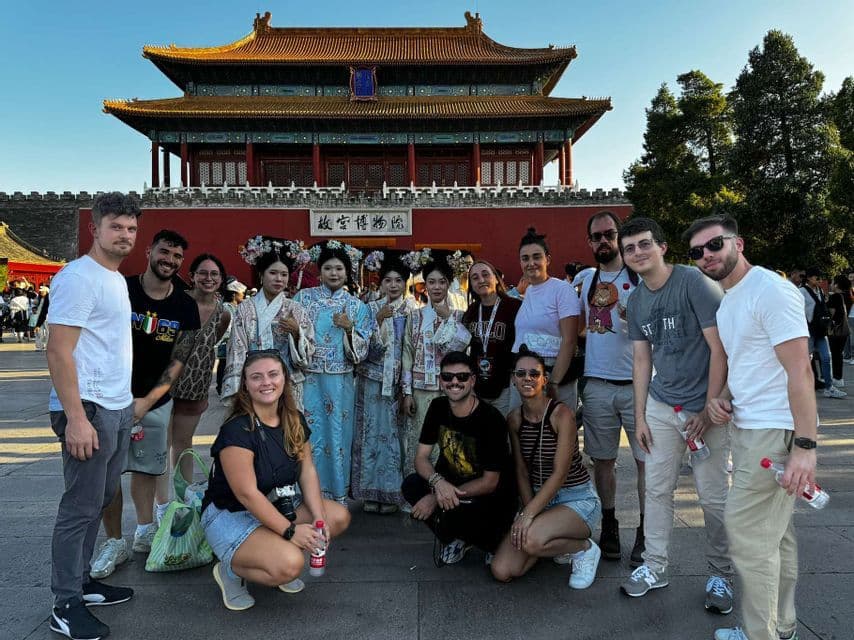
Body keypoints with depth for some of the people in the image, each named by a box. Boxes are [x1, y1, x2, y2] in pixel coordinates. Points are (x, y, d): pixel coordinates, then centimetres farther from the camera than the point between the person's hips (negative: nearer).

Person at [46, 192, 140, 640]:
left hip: (119, 407, 9)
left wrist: (131, 405, 17)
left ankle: (81, 581, 29)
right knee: (81, 507, 0)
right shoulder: (78, 277, -13)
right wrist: (75, 418, -22)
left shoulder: (117, 279, 15)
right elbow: (58, 352, -18)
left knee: (100, 500, 16)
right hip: (89, 410, -9)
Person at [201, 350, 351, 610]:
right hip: (230, 516, -7)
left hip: (277, 507, 8)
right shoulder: (236, 430, -23)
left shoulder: (294, 420, -1)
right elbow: (247, 493, -25)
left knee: (339, 517, -8)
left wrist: (319, 519, -14)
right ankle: (229, 569, 0)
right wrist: (290, 530, -25)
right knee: (290, 565, -28)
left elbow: (308, 470, -1)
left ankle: (279, 553, 7)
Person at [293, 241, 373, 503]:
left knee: (337, 435, 7)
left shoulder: (357, 306, 4)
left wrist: (349, 329, -15)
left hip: (340, 383, 0)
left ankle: (337, 497, 23)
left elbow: (361, 351, 1)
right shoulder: (304, 297, 4)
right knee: (308, 435, 3)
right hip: (307, 380, 0)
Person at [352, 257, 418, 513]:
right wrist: (378, 321, -17)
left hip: (401, 381, 1)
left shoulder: (413, 309, 4)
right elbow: (367, 348, -5)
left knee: (395, 433, 4)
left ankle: (391, 492, 16)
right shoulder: (371, 309, 1)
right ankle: (372, 492, 14)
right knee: (373, 432, 3)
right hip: (374, 379, 0)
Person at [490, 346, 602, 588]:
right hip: (540, 499, 6)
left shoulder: (561, 413, -17)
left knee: (531, 540, -34)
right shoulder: (515, 419, 1)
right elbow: (522, 472, 3)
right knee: (502, 571, -10)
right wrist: (529, 512, -11)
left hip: (578, 500, -5)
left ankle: (585, 549, -2)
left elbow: (560, 473, -20)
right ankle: (556, 544, 17)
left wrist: (529, 513, -25)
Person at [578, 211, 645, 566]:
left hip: (637, 383, -3)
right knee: (603, 459, 9)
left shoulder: (640, 276, -1)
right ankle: (609, 526, 23)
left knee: (647, 460, 0)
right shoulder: (587, 281, 12)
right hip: (597, 385, 4)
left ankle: (645, 534, 12)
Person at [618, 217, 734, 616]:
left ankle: (720, 576, 22)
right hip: (661, 405, 5)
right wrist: (639, 417, 8)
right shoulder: (636, 301, 7)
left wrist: (709, 409, -14)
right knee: (657, 488, 8)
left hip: (705, 406, -5)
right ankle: (655, 568, 23)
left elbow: (719, 348, -14)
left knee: (713, 497, 2)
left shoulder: (693, 282, -12)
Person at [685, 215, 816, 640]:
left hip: (775, 431, -9)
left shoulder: (769, 290, -14)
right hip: (746, 426, 9)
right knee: (774, 532, 16)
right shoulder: (726, 300, 15)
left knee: (748, 533, -2)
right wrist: (721, 396, 4)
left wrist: (805, 445, -23)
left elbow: (800, 370, -19)